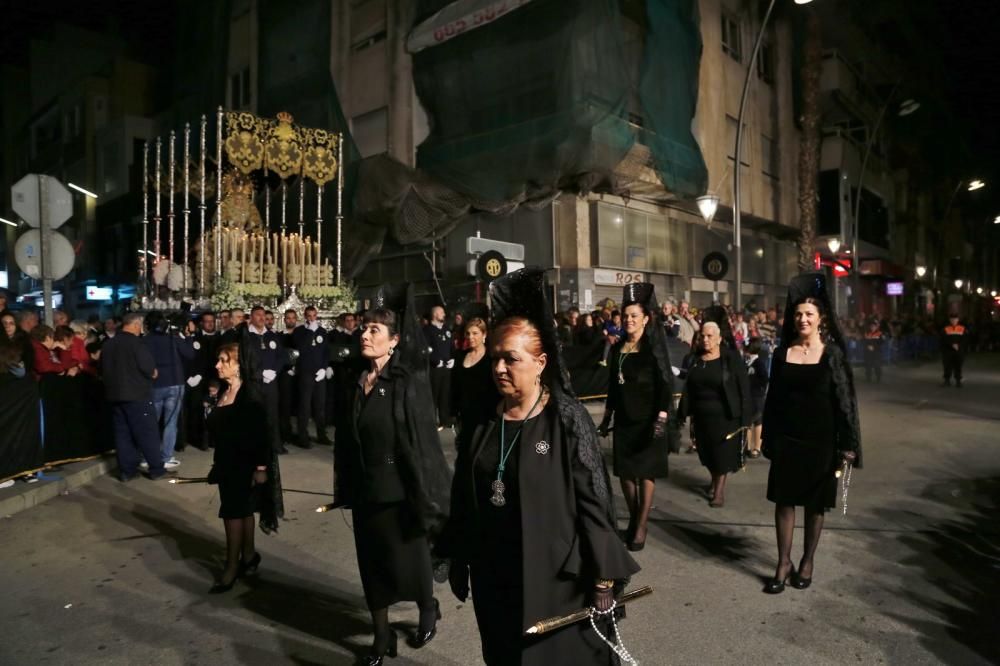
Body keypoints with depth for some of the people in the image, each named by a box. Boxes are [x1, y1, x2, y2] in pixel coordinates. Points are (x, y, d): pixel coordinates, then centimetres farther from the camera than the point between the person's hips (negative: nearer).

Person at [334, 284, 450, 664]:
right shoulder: (357, 382, 0)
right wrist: (345, 486, 7)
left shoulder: (409, 382, -14)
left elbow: (422, 441, -14)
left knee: (407, 560, 11)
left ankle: (428, 610, 39)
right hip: (365, 489, 5)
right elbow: (349, 437, 5)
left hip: (399, 489, -4)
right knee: (372, 563, 14)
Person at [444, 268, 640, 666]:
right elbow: (462, 499, 7)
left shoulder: (566, 419, -15)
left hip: (555, 577, -4)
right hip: (494, 579, 5)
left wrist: (604, 578, -12)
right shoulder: (483, 420, 0)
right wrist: (459, 560, 10)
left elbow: (594, 501, -14)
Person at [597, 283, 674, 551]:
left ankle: (641, 527, 10)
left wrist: (662, 416, -24)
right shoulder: (618, 348, 7)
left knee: (646, 472, 1)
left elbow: (665, 384, -13)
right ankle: (633, 519, 27)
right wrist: (607, 417, 13)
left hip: (647, 419, -5)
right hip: (624, 419, 5)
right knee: (625, 471, 10)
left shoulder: (654, 347, -8)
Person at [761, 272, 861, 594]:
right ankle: (784, 562, 18)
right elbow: (773, 397, 6)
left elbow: (845, 399, -6)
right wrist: (768, 438, 5)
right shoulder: (782, 352, 2)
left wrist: (848, 444, -10)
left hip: (820, 440, -2)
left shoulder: (833, 353, -5)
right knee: (784, 500, 6)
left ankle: (807, 561, 27)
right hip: (786, 438, 2)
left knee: (815, 504, 10)